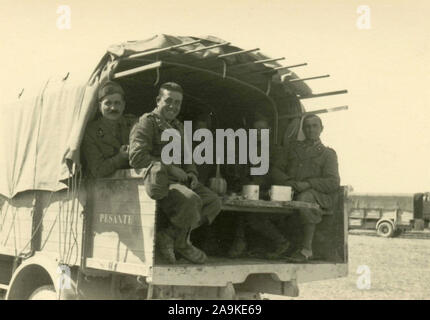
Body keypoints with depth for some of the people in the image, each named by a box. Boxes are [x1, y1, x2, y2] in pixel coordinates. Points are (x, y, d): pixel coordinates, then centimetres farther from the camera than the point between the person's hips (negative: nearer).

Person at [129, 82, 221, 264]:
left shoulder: (178, 127, 23)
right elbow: (137, 158, -18)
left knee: (213, 202, -6)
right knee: (191, 200, -32)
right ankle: (181, 244, -6)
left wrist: (191, 173, 8)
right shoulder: (147, 122, -5)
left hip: (178, 180, 9)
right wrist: (171, 169, -17)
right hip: (158, 181, -9)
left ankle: (168, 236, -9)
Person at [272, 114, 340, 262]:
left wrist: (308, 184, -14)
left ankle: (306, 248, -29)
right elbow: (276, 170, 17)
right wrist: (288, 181, -4)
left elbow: (333, 182, 1)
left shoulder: (327, 153, 15)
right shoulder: (293, 148, 25)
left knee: (304, 198, -39)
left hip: (316, 193, -3)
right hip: (289, 194, 4)